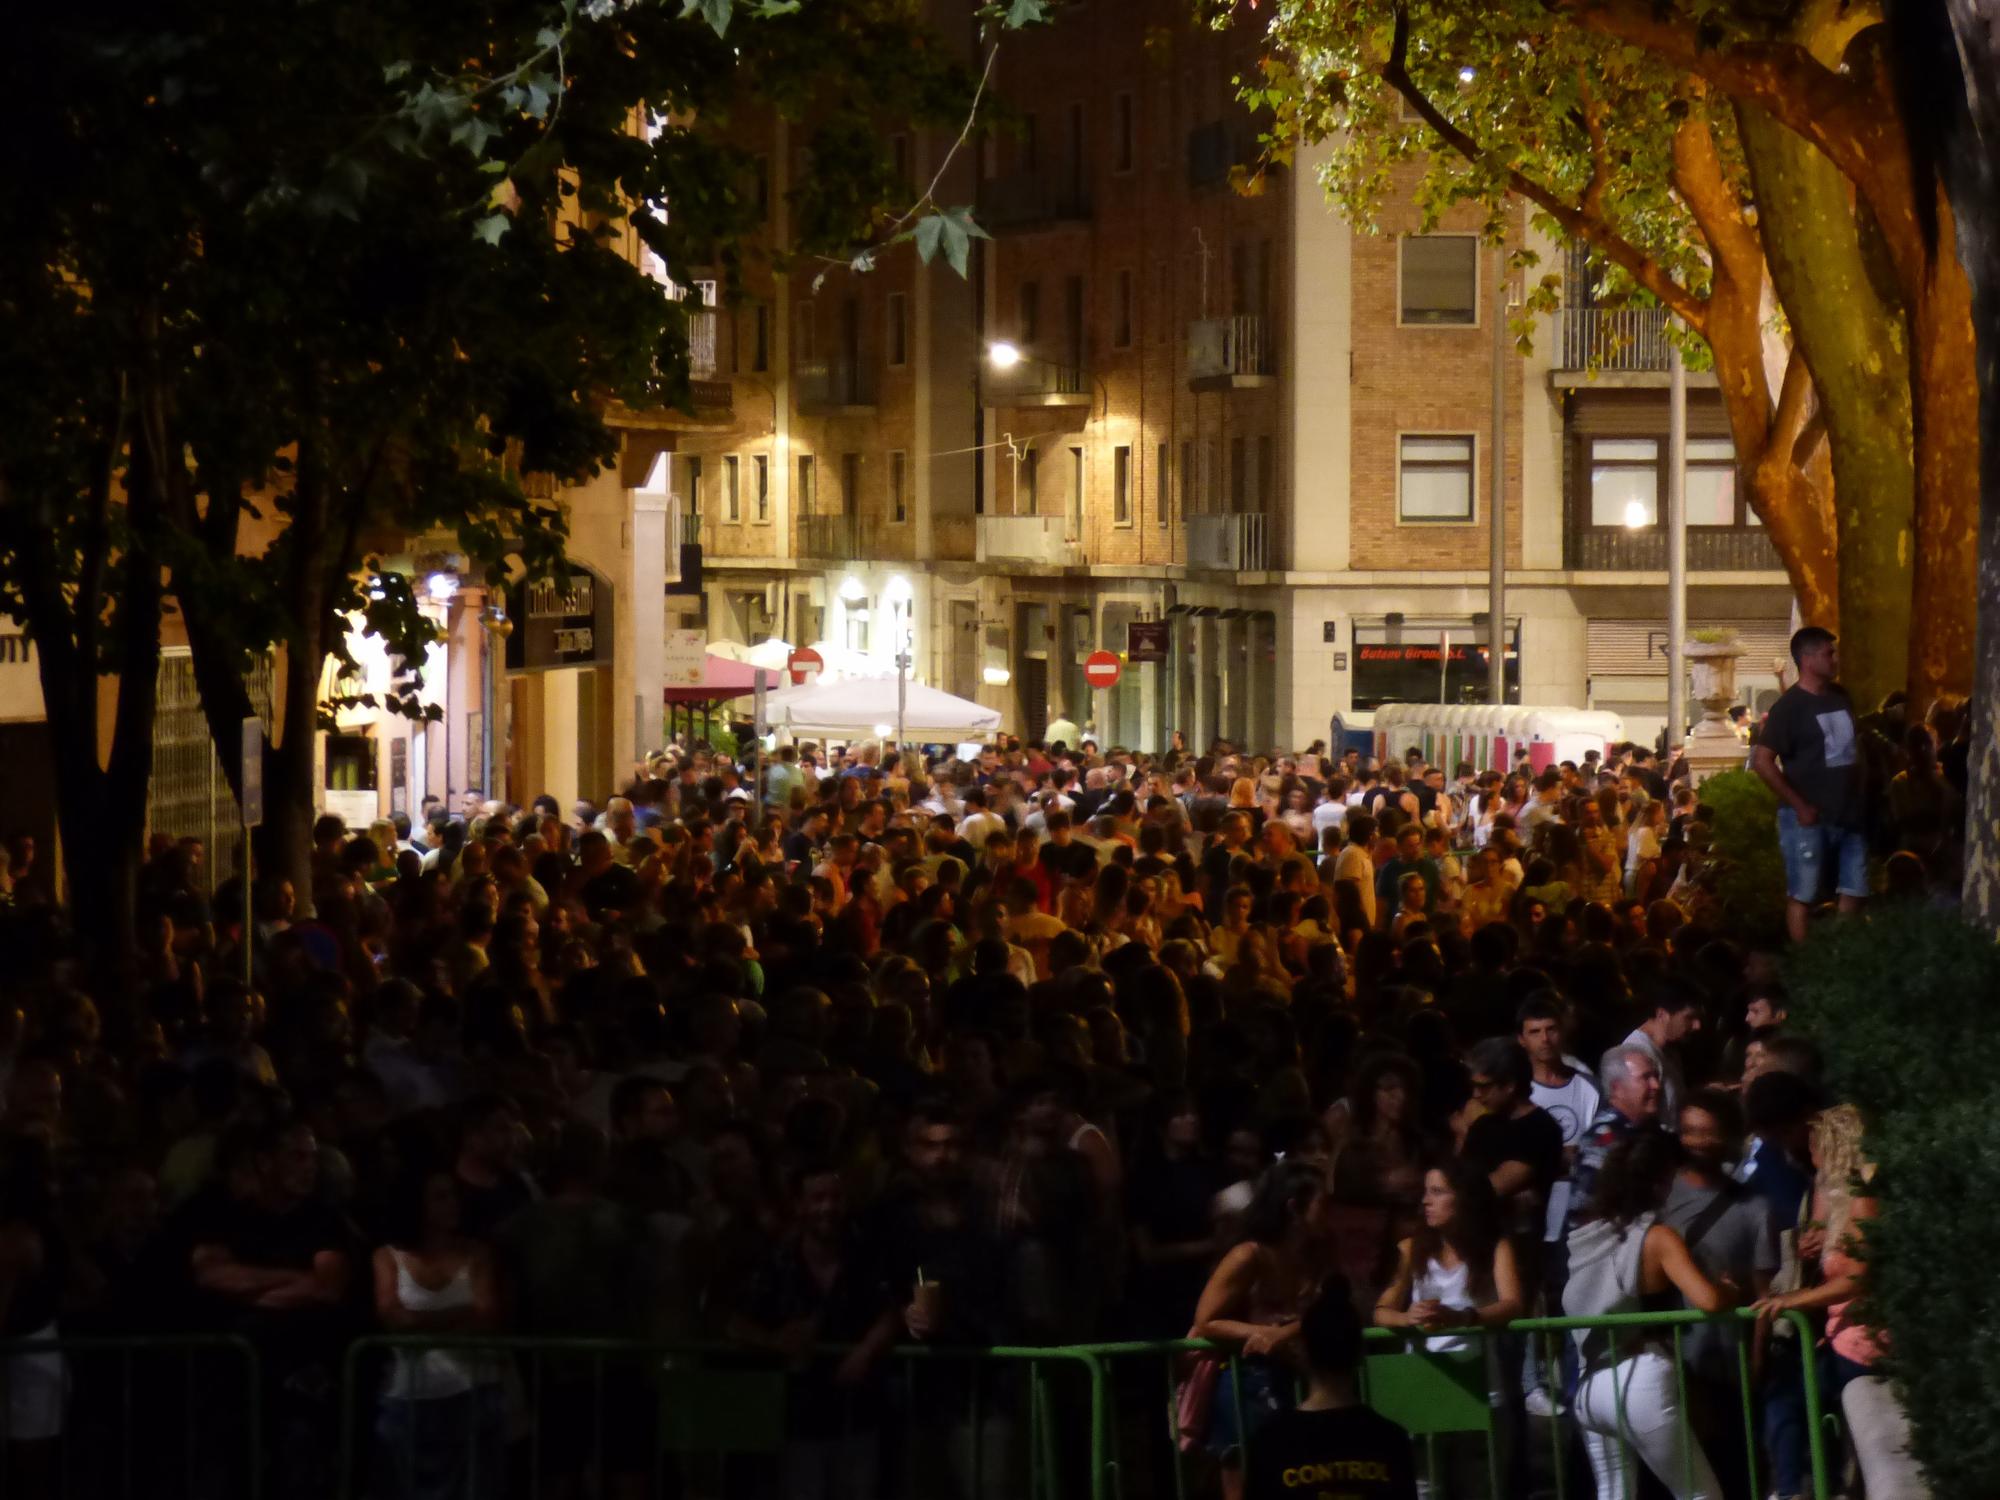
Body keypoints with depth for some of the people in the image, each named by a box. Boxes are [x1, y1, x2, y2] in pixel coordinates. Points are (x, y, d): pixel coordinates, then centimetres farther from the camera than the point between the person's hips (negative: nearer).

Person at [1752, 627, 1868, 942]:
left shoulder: (1841, 697, 10)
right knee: (1803, 896, 0)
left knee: (1855, 892, 9)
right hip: (1810, 818, -7)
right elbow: (1762, 761, -16)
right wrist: (1799, 805, -17)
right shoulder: (1789, 706, -10)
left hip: (1849, 814, 7)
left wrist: (1861, 794, 13)